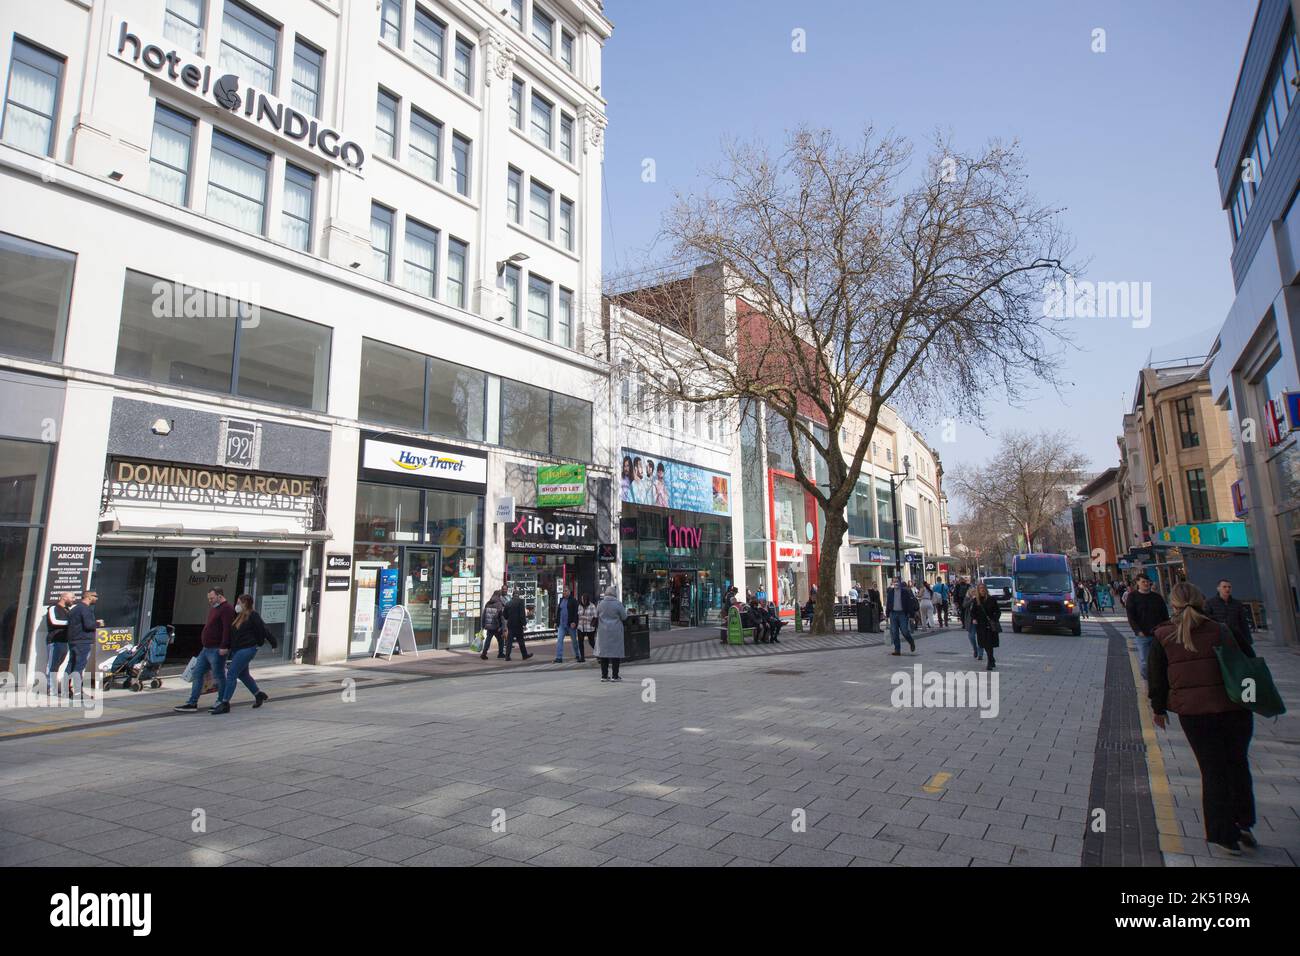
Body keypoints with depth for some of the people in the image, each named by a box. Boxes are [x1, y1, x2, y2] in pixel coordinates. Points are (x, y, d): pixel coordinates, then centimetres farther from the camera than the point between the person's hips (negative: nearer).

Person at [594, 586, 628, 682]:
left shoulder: (600, 604, 1)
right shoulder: (618, 604, -8)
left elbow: (597, 617, 10)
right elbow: (624, 617, -2)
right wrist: (625, 611, 17)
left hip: (603, 632, 3)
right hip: (615, 632, -3)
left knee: (603, 653, 8)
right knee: (616, 653, 3)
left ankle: (604, 676, 9)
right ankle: (615, 676, 4)